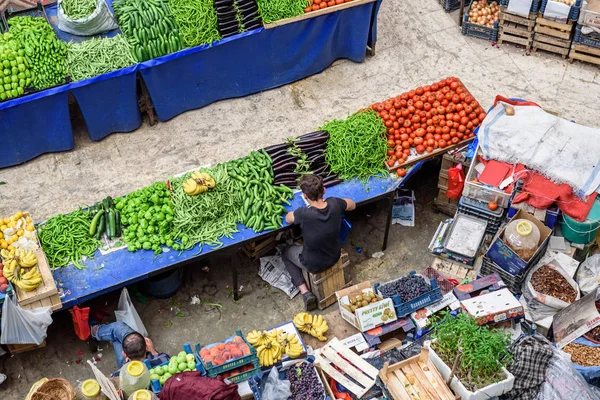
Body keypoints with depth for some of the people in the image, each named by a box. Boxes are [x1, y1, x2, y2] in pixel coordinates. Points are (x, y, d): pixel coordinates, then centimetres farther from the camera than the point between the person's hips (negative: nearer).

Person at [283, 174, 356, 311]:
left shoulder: (304, 214, -36)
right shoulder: (334, 203, -23)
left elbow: (288, 219, -10)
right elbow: (352, 205, 2)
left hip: (314, 265, -5)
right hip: (335, 256, 5)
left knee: (286, 252, 27)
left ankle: (305, 292, 16)